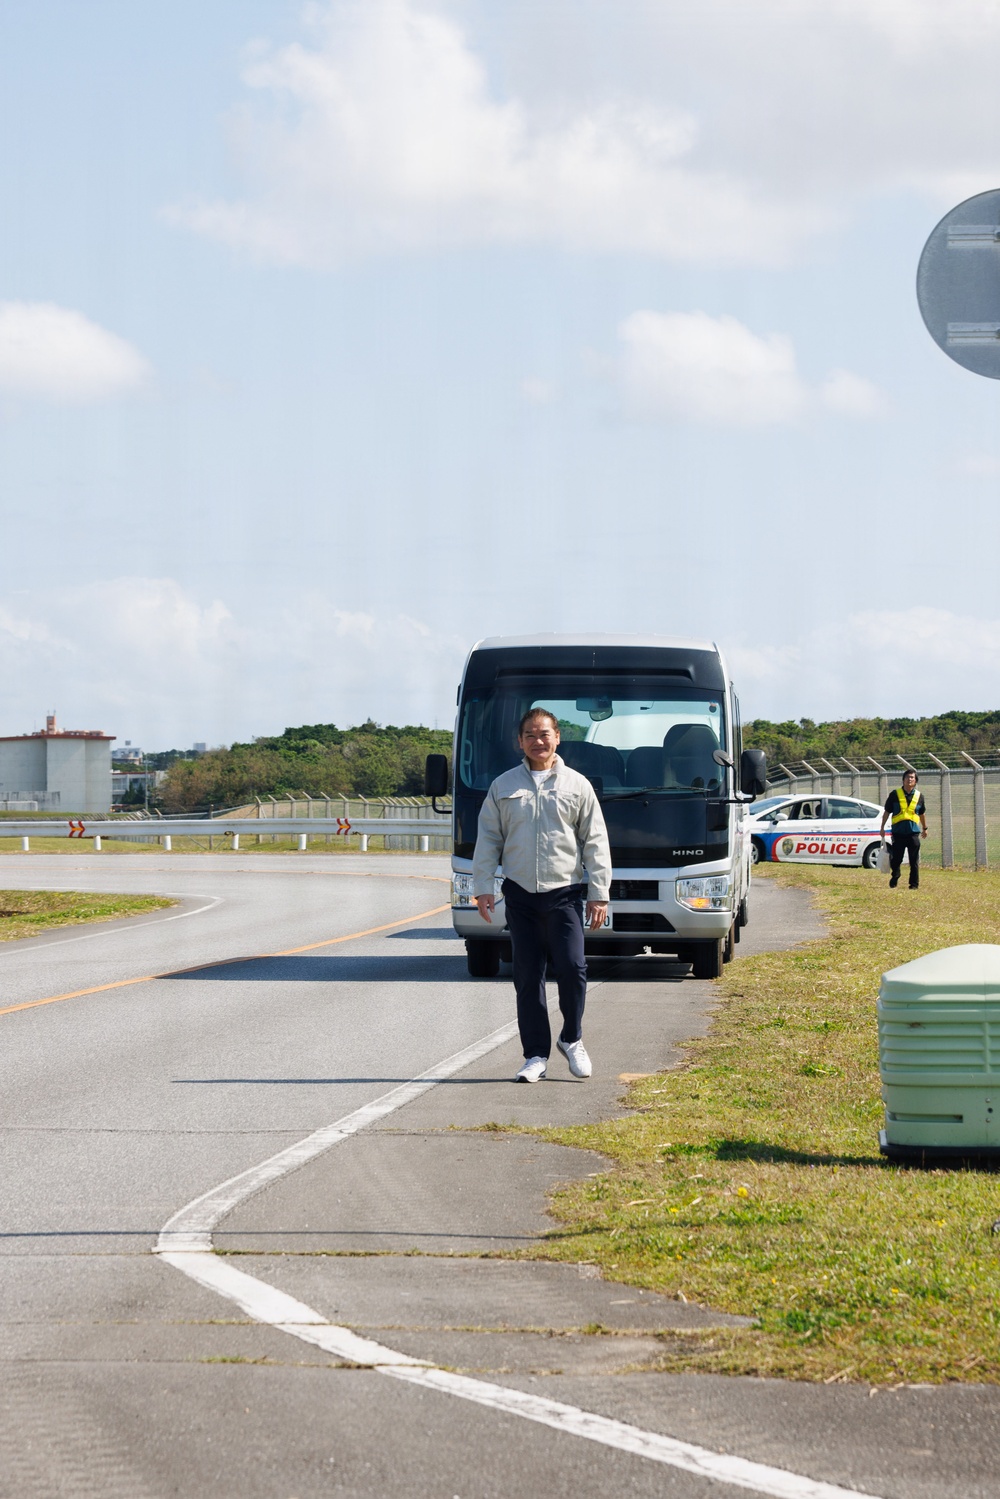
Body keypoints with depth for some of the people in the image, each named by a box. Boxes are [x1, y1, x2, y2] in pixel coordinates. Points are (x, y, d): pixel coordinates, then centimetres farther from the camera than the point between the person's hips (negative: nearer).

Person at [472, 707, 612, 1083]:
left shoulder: (577, 785, 8)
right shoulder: (503, 787, 11)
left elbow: (595, 842, 7)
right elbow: (488, 840, 12)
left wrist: (599, 894, 1)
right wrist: (483, 888, 2)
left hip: (565, 893, -1)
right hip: (520, 896, 1)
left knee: (572, 968, -12)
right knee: (528, 977, 1)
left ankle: (572, 1039, 11)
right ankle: (536, 1056, 8)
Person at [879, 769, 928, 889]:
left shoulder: (919, 796, 9)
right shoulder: (895, 794, 2)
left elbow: (922, 813, 21)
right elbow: (887, 812, 8)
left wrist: (925, 828, 28)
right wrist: (882, 827, 6)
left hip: (913, 832, 1)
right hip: (898, 832, -1)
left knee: (914, 861, 1)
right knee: (895, 859, 4)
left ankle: (914, 884, 7)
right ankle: (894, 881, 23)